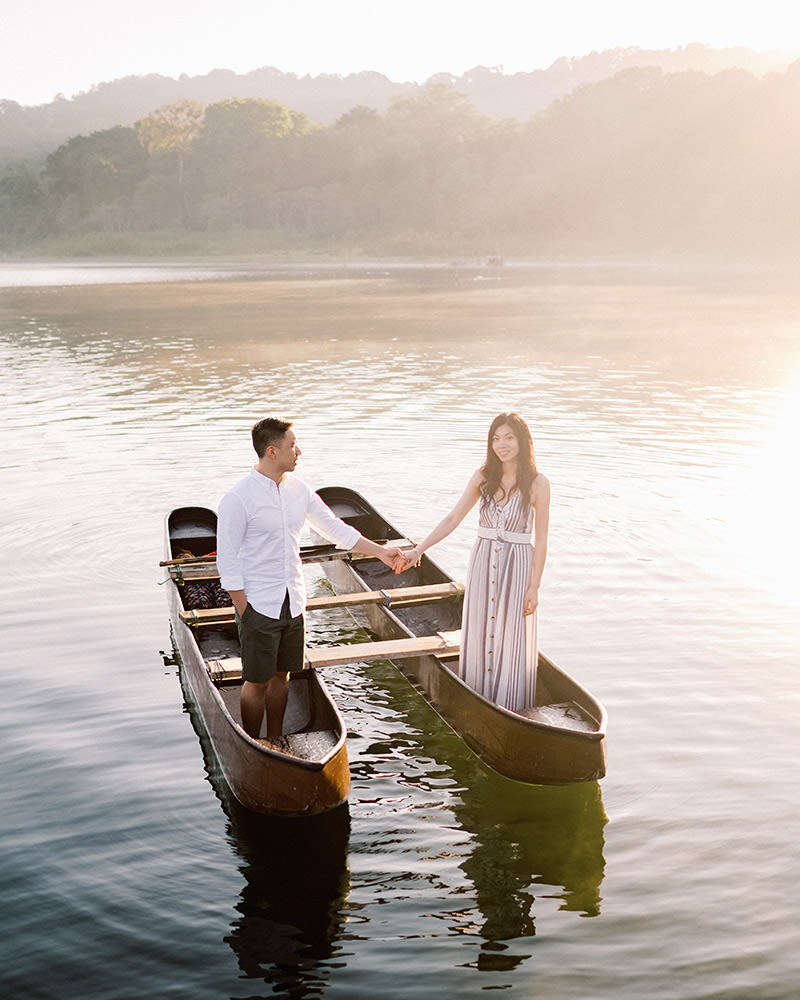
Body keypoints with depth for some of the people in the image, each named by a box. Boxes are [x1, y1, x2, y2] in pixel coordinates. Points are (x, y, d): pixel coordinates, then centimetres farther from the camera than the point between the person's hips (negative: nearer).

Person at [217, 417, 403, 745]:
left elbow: (335, 528, 14)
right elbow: (228, 563, -13)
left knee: (281, 676, 16)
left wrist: (380, 551, 11)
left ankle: (275, 742, 32)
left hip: (292, 603, 6)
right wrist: (245, 615, -14)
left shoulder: (298, 489, 4)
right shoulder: (238, 499, -16)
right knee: (257, 682, 4)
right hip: (258, 604, -6)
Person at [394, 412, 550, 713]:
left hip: (517, 566, -3)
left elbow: (540, 539, -6)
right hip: (483, 563, 3)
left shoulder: (537, 484, -9)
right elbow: (453, 519, 2)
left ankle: (510, 708, 20)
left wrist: (534, 587, -8)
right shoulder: (484, 477, 0)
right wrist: (418, 550, -7)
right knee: (479, 634, 10)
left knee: (512, 641, 4)